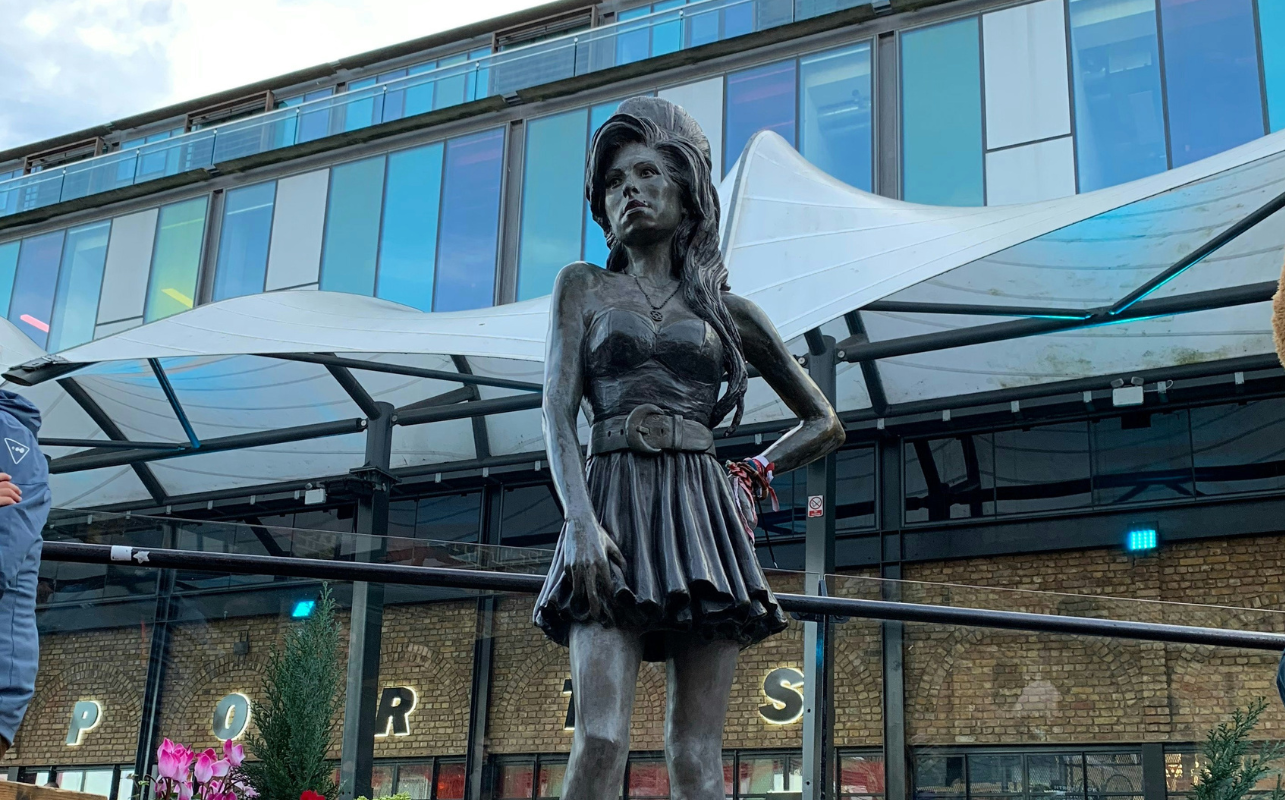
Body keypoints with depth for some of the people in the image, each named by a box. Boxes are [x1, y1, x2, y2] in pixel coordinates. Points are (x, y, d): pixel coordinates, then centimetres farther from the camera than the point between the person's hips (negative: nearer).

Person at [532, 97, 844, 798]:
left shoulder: (728, 311, 16)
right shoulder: (583, 286, 15)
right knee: (600, 741, -16)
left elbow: (824, 424, 23)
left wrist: (752, 473, 8)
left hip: (703, 514, 1)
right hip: (612, 510, -1)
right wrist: (581, 521, -13)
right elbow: (557, 413, 3)